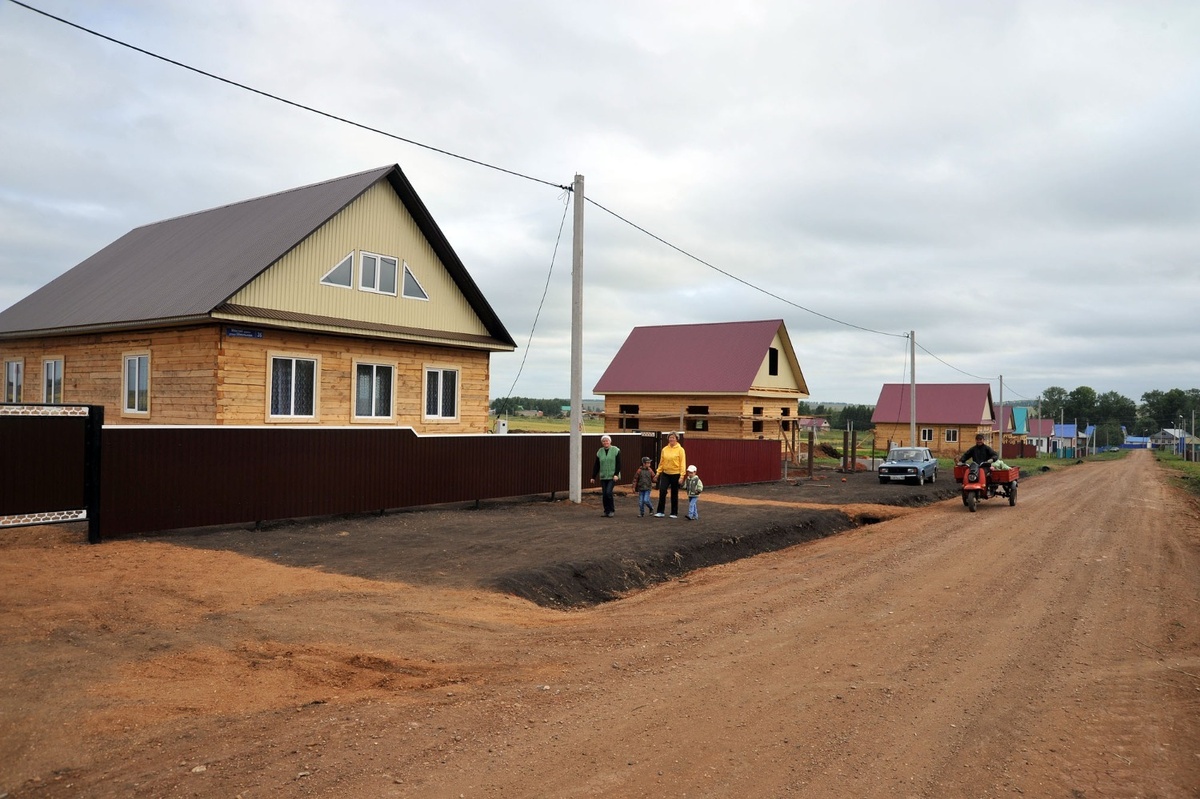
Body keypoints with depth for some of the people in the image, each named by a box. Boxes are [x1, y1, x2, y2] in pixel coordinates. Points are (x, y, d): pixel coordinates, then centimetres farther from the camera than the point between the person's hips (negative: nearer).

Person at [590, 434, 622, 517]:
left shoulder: (616, 450, -2)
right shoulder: (599, 452, 10)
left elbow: (618, 464, -5)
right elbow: (596, 465, 12)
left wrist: (616, 474, -15)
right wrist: (593, 477, 9)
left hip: (612, 477, -4)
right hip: (603, 477, 4)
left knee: (608, 492, -15)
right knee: (604, 494, 2)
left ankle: (612, 510, 1)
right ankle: (606, 511, 13)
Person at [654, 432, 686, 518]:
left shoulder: (680, 450, -6)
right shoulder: (664, 449, 5)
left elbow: (683, 463, -8)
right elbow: (661, 462, 11)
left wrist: (682, 475, -15)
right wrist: (658, 473, 6)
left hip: (675, 475, -3)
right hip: (665, 474, 3)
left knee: (674, 494, 7)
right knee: (662, 491, -11)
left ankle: (674, 513, 19)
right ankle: (660, 512, -2)